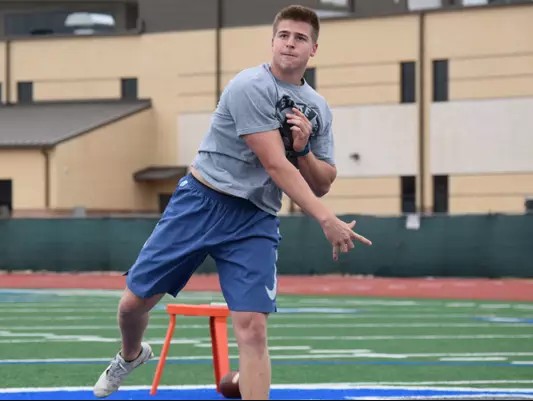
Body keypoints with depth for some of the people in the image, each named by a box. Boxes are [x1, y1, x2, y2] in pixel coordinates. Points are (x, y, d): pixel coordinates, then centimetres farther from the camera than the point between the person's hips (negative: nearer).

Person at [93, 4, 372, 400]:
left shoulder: (318, 110, 7)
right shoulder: (251, 86, -15)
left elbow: (321, 185, 11)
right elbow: (275, 165, -21)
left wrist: (303, 149, -10)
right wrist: (327, 219, -26)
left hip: (256, 220, 3)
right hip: (202, 201, -3)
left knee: (252, 326, -13)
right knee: (136, 301, 6)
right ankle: (131, 354, 40)